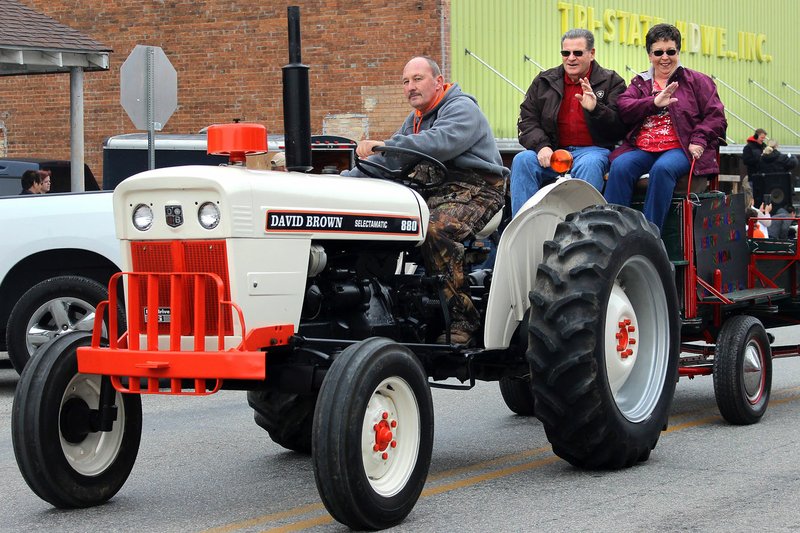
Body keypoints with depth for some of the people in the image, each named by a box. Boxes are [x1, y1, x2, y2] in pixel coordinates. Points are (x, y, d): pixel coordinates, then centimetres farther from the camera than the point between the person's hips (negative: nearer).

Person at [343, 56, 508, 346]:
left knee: (436, 228, -36)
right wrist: (348, 178, 5)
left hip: (475, 189, -9)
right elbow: (389, 159, 21)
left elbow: (441, 142, -28)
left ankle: (463, 320, -30)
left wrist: (384, 146, -37)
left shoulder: (462, 109, -7)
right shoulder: (416, 119, 23)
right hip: (434, 191, 9)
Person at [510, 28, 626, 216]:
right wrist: (541, 146, -9)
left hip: (592, 150, -3)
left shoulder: (611, 82, 7)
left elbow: (620, 128, -3)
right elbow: (527, 120, 10)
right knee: (522, 160, -25)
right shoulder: (544, 81, 16)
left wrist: (595, 109, -21)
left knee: (589, 164, -37)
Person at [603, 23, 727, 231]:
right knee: (619, 167, -30)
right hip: (641, 149, 3)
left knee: (662, 169, -37)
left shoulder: (697, 81, 16)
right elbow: (623, 108, 4)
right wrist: (654, 102, -12)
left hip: (679, 149, -3)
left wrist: (699, 140, -10)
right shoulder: (639, 83, 23)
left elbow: (716, 117, 8)